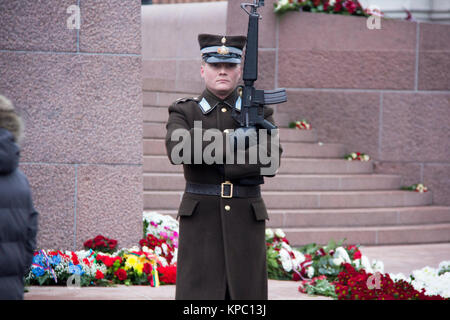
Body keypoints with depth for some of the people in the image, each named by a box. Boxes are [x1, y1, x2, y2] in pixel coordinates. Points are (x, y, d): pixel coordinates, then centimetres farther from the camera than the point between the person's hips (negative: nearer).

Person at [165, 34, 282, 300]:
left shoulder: (259, 113, 7)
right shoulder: (184, 113, 5)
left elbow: (270, 160, -9)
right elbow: (178, 149, -17)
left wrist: (217, 164, -15)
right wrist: (229, 141, -18)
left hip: (246, 220, 2)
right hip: (201, 221, -2)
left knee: (245, 295, 3)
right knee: (199, 295, -7)